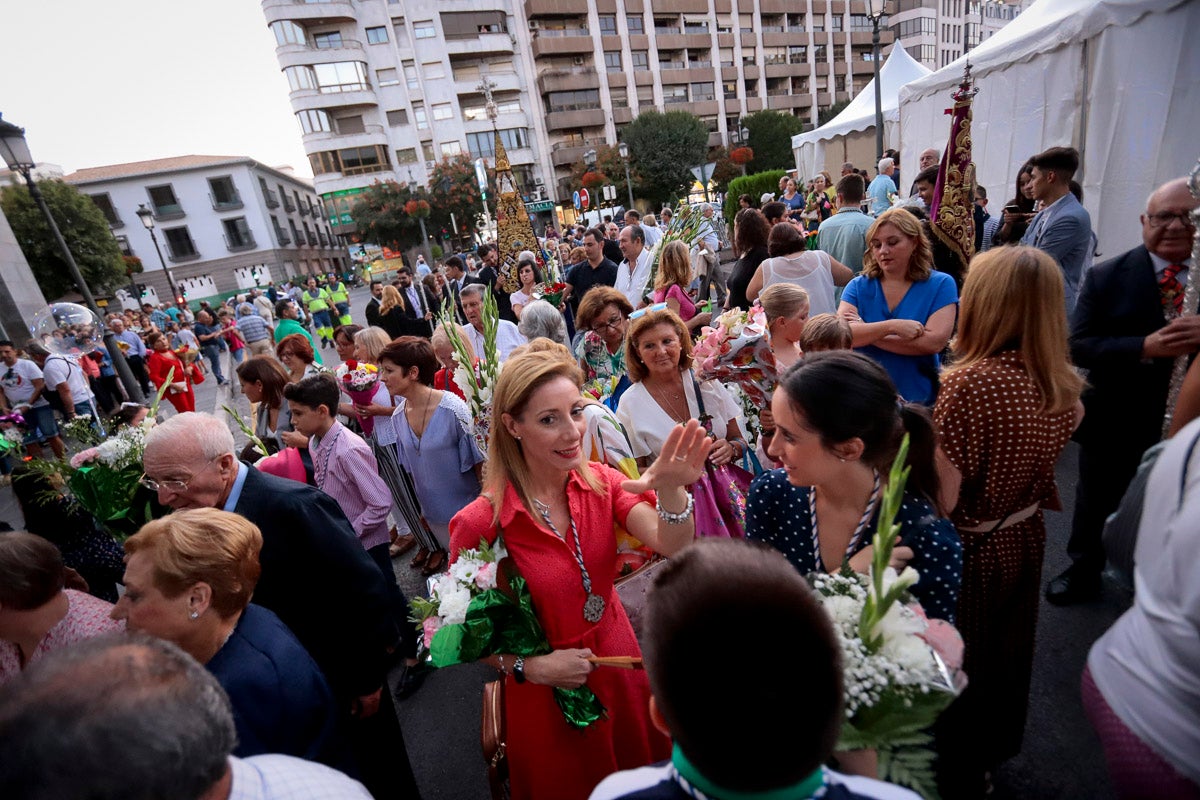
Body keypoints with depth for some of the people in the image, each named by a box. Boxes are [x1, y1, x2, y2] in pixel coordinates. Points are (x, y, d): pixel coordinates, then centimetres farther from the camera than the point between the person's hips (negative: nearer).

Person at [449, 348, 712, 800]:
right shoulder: (480, 523, -25)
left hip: (621, 666, 4)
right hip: (547, 696, -3)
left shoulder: (601, 482, -13)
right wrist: (529, 667, -21)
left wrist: (671, 489, -42)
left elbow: (673, 547, -24)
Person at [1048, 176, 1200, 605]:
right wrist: (1145, 347, -29)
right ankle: (1083, 573, 42)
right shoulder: (1106, 277, -9)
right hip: (1114, 424, -1)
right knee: (1095, 506, 19)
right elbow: (1078, 345, -15)